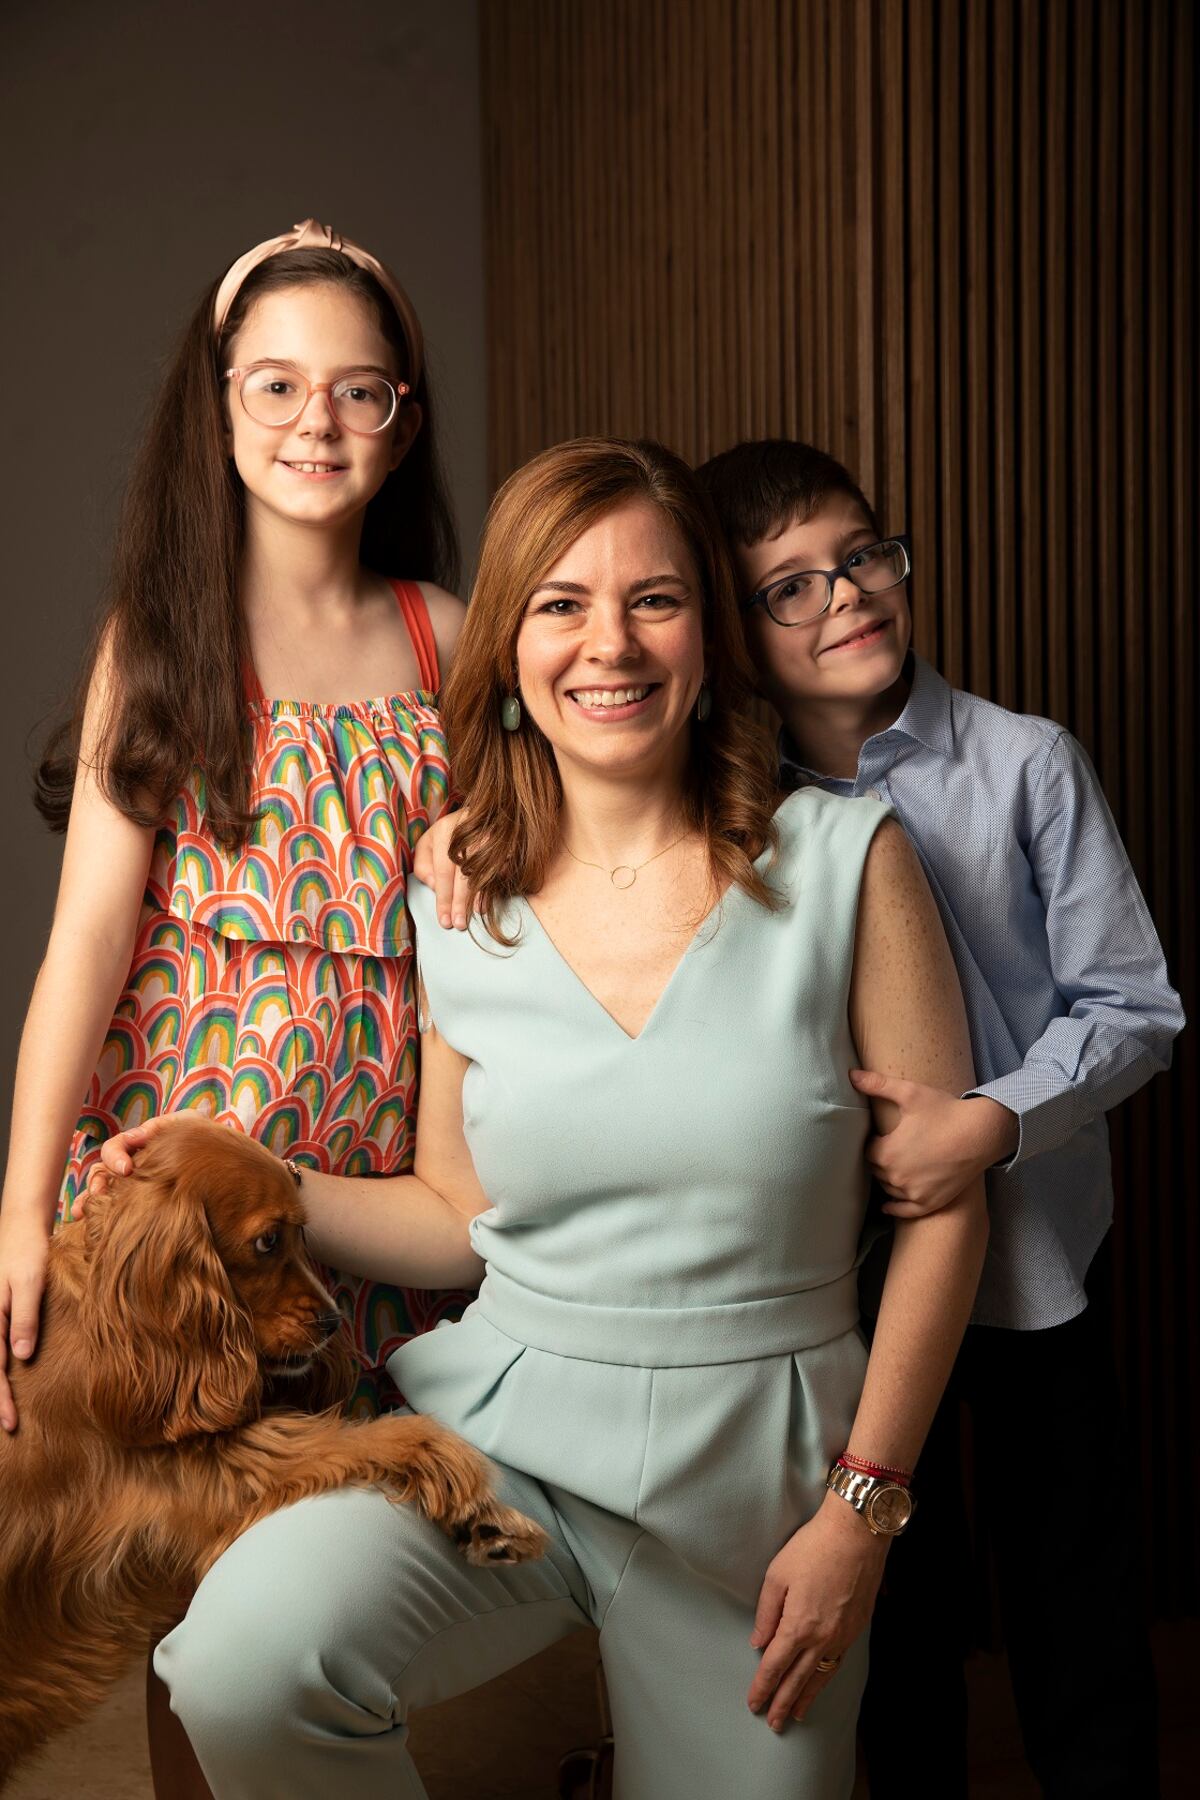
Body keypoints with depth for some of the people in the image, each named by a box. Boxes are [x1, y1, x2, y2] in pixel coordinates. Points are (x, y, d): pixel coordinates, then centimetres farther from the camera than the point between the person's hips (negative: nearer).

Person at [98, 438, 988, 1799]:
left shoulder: (841, 859, -7)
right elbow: (463, 1216, 10)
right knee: (242, 1663, -27)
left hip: (759, 1462, 0)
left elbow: (943, 1196, -4)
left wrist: (863, 1509, -6)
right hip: (510, 1423, 1)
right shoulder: (462, 909, 1)